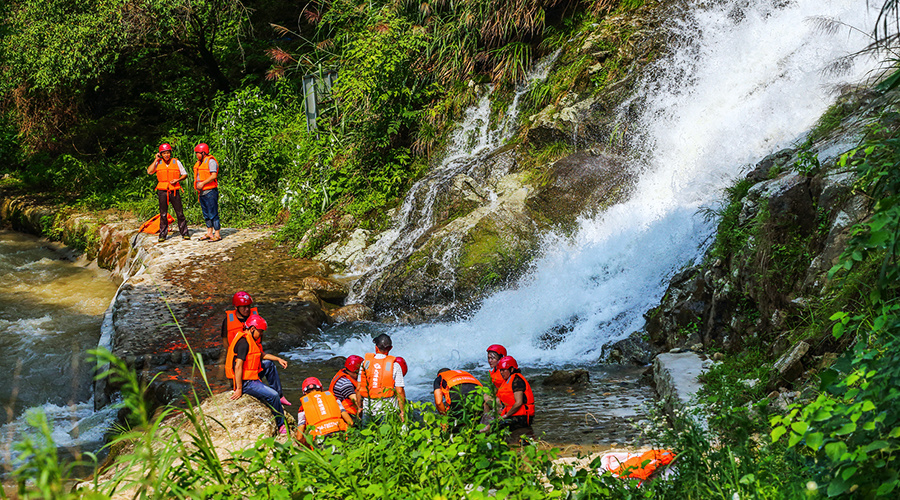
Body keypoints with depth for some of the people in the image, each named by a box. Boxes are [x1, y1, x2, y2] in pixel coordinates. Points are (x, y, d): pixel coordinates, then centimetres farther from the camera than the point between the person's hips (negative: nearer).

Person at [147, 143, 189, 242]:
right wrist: (156, 160, -5)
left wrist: (177, 180, -8)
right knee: (163, 214, 3)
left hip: (174, 190, -1)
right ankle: (162, 235, 8)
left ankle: (184, 233, 5)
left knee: (180, 213, -1)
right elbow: (149, 172, -8)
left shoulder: (176, 162, 5)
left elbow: (185, 174, 10)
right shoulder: (158, 163, 6)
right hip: (162, 191, 1)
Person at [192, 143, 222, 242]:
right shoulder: (199, 163, 17)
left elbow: (214, 175, -19)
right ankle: (209, 233, 18)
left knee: (213, 213, -7)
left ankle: (217, 234, -4)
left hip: (210, 192, -9)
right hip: (202, 192, 9)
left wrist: (203, 183, -20)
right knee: (206, 214, 12)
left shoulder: (210, 161, -10)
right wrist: (197, 186, 11)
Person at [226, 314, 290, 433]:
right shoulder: (244, 342, -20)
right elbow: (238, 367, -26)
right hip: (246, 382, -11)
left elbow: (261, 355, 31)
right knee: (273, 395, -18)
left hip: (251, 377, 11)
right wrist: (239, 389, -24)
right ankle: (281, 426, -9)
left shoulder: (250, 340, 13)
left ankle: (279, 397, 20)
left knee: (270, 365, 20)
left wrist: (278, 359, 22)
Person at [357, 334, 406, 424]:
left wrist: (359, 407, 17)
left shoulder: (366, 362, 2)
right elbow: (400, 391, -6)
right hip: (387, 409, -2)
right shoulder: (394, 365, -5)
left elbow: (358, 389, 6)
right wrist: (402, 412, 2)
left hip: (368, 408, 2)